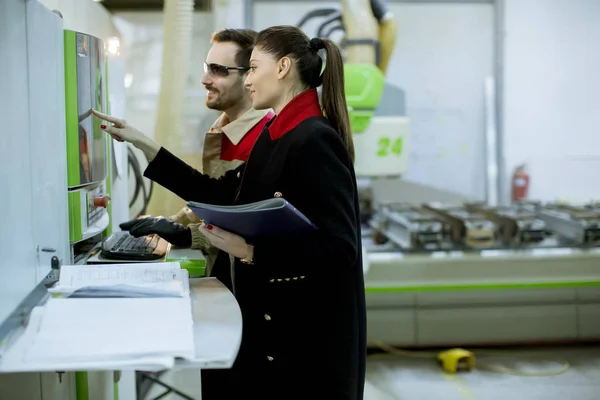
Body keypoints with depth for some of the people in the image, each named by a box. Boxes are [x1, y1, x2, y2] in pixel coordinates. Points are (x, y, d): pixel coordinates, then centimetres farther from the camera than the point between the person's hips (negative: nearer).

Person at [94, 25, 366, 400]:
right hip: (274, 319, 9)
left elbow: (339, 248, -24)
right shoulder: (275, 134, 9)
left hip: (310, 330, -9)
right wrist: (144, 144, 13)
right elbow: (222, 194, 13)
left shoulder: (315, 141, -20)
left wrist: (250, 252, -23)